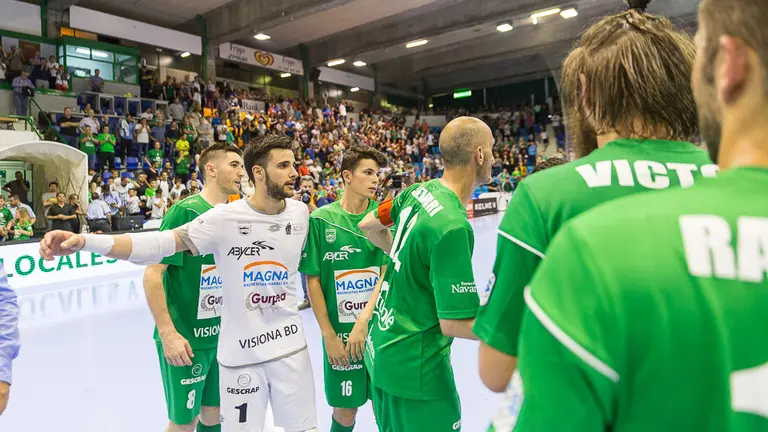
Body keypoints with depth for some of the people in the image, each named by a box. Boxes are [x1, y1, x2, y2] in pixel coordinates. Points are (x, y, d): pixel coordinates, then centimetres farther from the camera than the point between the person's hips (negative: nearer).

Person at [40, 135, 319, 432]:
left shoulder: (300, 213, -4)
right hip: (240, 351, -3)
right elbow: (160, 243, -19)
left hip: (290, 346, 3)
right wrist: (86, 241, -30)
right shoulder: (225, 218, -15)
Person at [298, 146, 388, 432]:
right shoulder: (320, 220, -7)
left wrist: (364, 321, -18)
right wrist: (329, 335, -7)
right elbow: (312, 280, -4)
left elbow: (388, 273, -8)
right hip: (340, 330, -1)